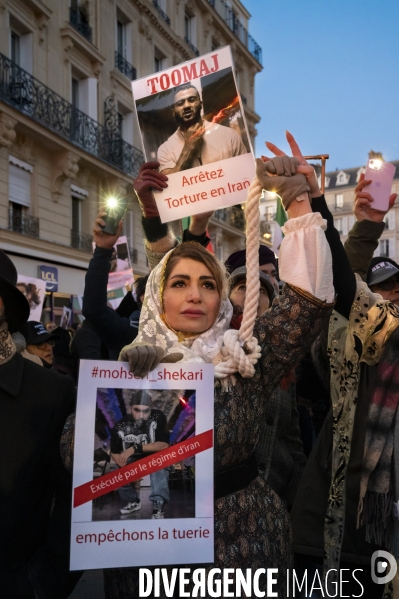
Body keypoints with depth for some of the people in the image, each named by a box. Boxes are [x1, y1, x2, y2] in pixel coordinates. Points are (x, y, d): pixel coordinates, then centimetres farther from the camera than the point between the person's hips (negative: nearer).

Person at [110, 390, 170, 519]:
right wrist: (125, 466, -26)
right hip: (133, 460, 3)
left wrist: (136, 448, -34)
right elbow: (114, 453, -5)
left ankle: (158, 507, -31)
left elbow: (164, 445, -28)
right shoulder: (120, 426, -19)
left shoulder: (158, 417, -25)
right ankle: (134, 501, 11)